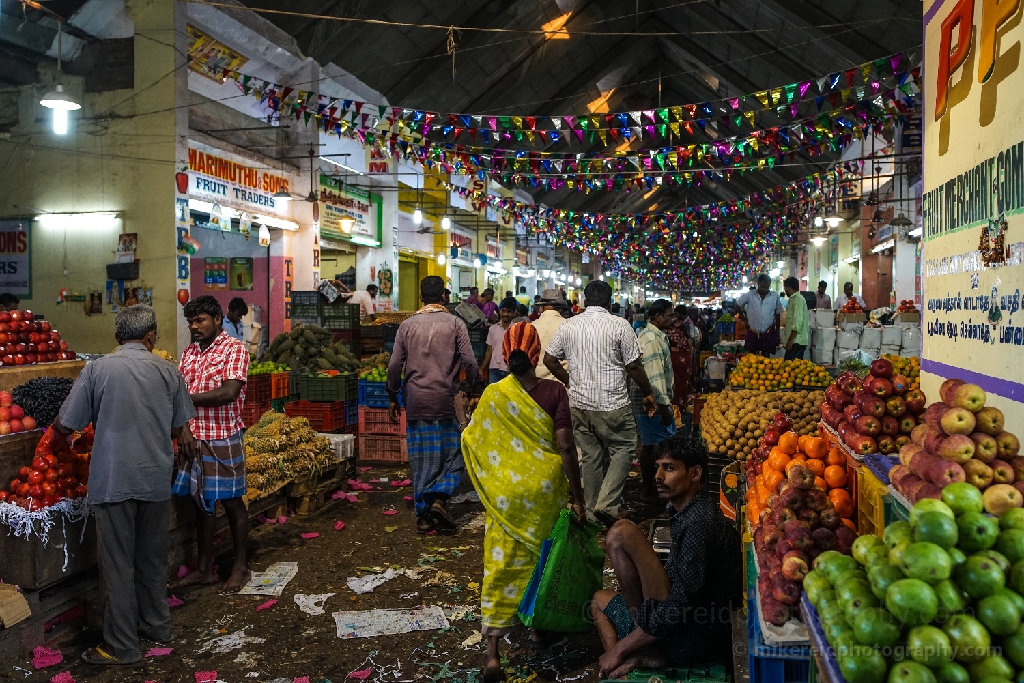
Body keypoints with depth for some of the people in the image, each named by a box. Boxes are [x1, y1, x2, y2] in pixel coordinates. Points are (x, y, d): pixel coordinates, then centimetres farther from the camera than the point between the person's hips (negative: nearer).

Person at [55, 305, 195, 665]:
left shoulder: (97, 369, -7)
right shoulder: (168, 371, 0)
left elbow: (65, 426, -2)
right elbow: (178, 429, 5)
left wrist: (55, 432, 21)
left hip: (114, 482, -3)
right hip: (157, 480, 3)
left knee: (118, 564, 7)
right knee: (153, 558, 18)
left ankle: (121, 646, 16)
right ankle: (156, 624, 33)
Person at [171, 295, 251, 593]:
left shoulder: (234, 349, -9)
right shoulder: (189, 352, 11)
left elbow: (229, 393, -20)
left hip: (223, 439, -6)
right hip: (193, 437, 6)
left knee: (231, 502, 5)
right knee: (200, 501, 13)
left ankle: (240, 567, 19)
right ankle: (204, 569, 26)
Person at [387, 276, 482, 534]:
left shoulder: (407, 325, 7)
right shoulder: (455, 323, 0)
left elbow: (394, 365, 5)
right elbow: (469, 362, -6)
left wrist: (393, 397, 16)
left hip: (416, 401, 3)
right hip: (446, 399, -3)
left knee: (420, 458, 9)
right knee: (453, 452, 10)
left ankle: (423, 516, 13)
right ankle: (440, 498, -9)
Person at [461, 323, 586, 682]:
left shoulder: (492, 394, -6)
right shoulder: (554, 391, -11)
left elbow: (474, 442, 1)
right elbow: (566, 447, -14)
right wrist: (578, 498, -8)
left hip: (506, 491, 0)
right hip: (545, 489, 0)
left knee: (502, 561, 6)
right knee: (543, 557, 21)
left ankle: (492, 651, 1)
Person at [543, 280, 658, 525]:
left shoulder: (568, 325, 4)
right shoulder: (619, 325, -7)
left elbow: (549, 360, 8)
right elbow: (634, 366, -7)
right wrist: (648, 393, 7)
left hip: (579, 402, 5)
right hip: (611, 403, -4)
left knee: (590, 455, 13)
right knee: (624, 449, 9)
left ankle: (592, 510, 21)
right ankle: (607, 504, -4)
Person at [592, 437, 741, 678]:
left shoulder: (701, 522, -20)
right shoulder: (686, 511, 11)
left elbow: (680, 606, -25)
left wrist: (620, 649, -17)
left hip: (697, 638, -11)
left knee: (622, 533, -19)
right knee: (600, 599, 26)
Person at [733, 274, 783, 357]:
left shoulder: (775, 296, -4)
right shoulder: (749, 295, -7)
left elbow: (777, 315, 5)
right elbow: (737, 305, 7)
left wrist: (777, 333, 6)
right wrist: (744, 319, 2)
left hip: (768, 333, 0)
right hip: (752, 332, 0)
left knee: (766, 357, 7)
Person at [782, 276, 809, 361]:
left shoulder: (798, 299, -12)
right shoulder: (794, 299, 17)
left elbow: (797, 323, -20)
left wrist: (790, 341, -21)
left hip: (796, 342, -9)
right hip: (795, 341, 9)